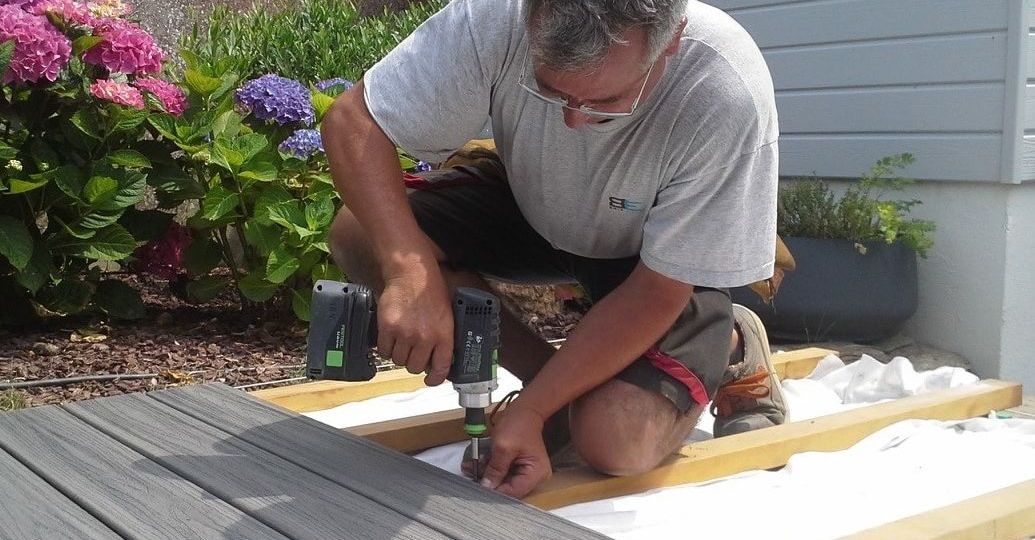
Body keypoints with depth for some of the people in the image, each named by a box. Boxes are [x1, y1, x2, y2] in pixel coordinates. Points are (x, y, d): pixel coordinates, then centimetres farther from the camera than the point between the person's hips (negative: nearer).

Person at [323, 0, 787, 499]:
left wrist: (530, 409, -32)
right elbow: (353, 122, -26)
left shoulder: (731, 100, -36)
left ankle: (729, 350, 7)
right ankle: (554, 380, -4)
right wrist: (410, 271, -41)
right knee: (358, 235, -19)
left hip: (658, 258, -3)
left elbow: (656, 292, -28)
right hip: (530, 205, 4)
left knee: (614, 442, -26)